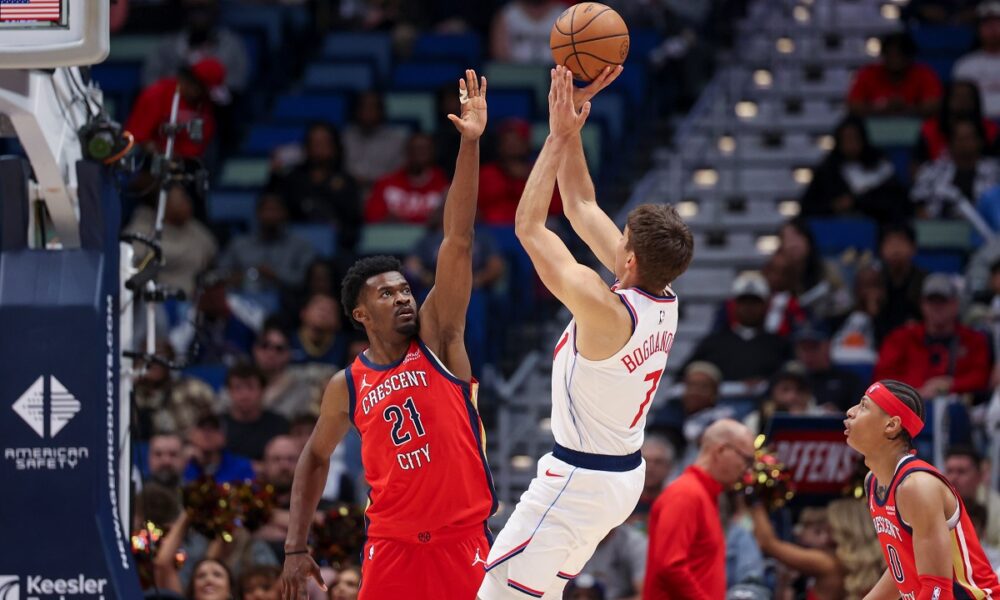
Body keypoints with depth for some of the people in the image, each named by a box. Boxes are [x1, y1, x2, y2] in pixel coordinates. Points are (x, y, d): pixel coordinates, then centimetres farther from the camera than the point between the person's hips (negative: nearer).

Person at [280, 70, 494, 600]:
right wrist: (295, 547, 11)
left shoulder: (438, 338, -1)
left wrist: (470, 145, -18)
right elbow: (315, 458, 19)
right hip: (392, 543, 1)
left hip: (462, 537, -1)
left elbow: (457, 242, -10)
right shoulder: (347, 386, 4)